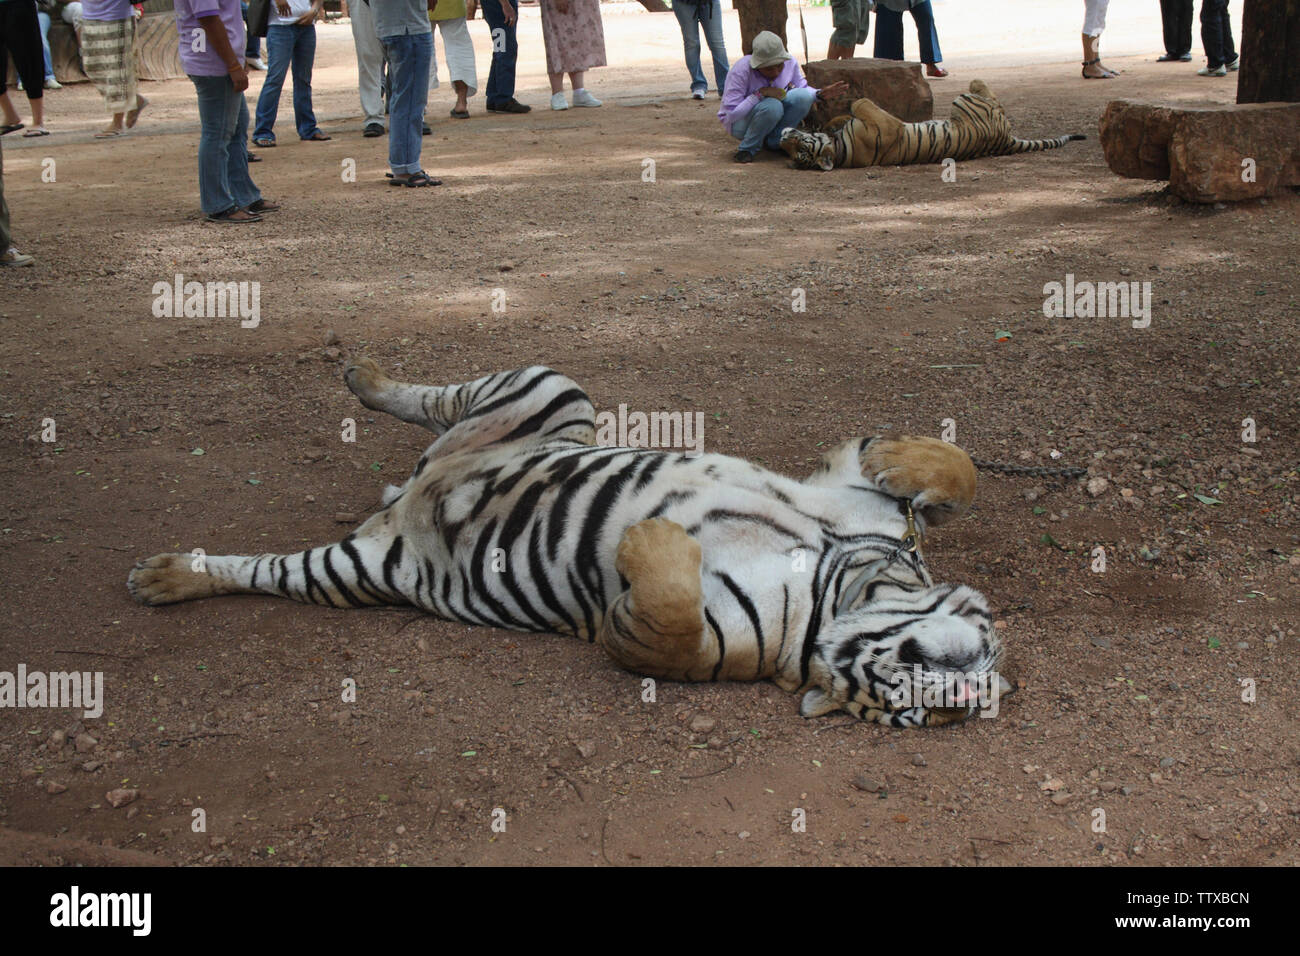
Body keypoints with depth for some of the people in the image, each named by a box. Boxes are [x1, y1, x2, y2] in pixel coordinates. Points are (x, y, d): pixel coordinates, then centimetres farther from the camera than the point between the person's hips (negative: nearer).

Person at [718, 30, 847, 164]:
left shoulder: (790, 63, -13)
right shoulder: (742, 70, -27)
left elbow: (802, 88, 7)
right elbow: (731, 114, -28)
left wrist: (819, 94, -15)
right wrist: (759, 94, -34)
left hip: (773, 118, 6)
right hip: (739, 122, -6)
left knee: (804, 96, -20)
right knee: (773, 106, -37)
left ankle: (774, 142, -4)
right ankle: (748, 148, -14)